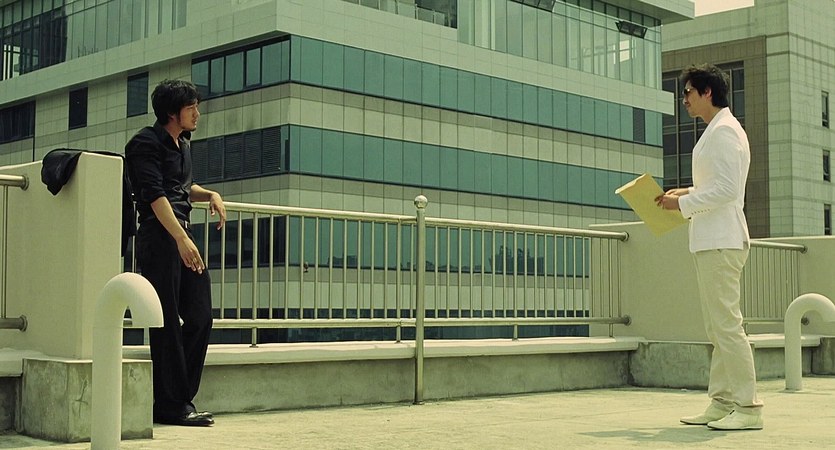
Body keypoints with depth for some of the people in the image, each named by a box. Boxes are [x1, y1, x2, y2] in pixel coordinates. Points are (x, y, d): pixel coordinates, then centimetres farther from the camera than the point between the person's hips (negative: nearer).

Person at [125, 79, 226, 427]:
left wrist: (210, 195, 12)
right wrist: (181, 239, -27)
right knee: (168, 324, -6)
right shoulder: (145, 143, -7)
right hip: (158, 236, -9)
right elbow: (154, 194, -17)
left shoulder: (182, 144, 19)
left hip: (182, 234, 9)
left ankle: (181, 399, 14)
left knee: (200, 317, 5)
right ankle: (171, 406, 1)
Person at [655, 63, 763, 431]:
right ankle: (722, 403, 16)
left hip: (721, 242, -11)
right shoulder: (715, 131, 20)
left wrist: (684, 203, -13)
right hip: (711, 242, 11)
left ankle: (748, 407, -8)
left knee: (727, 324, -11)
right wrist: (686, 192, 14)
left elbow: (726, 189, -20)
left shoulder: (724, 131, -12)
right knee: (716, 327, 11)